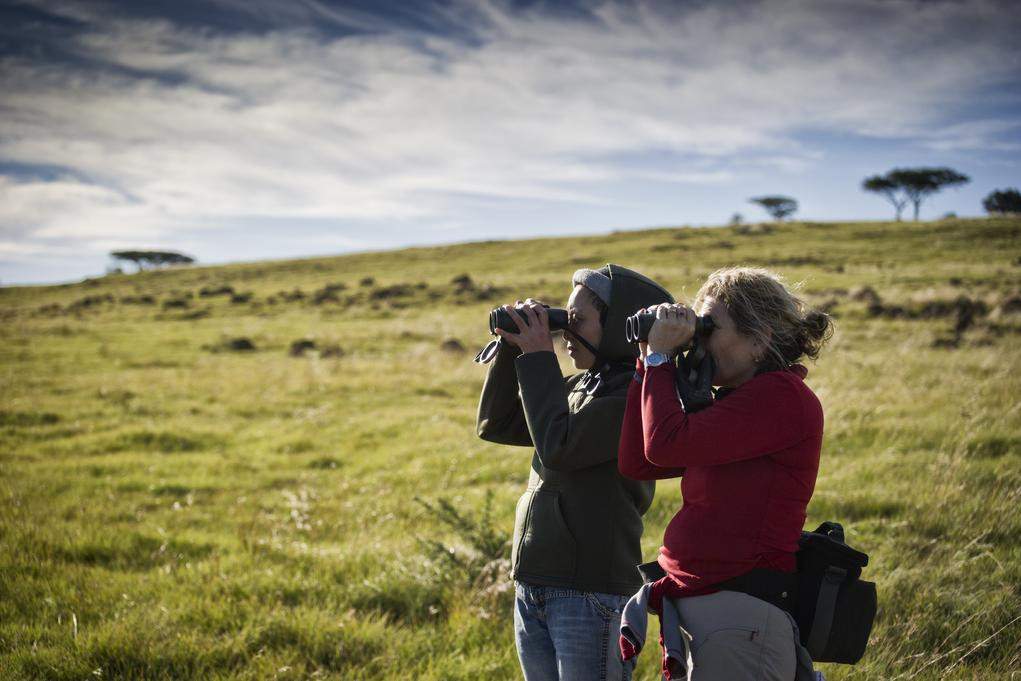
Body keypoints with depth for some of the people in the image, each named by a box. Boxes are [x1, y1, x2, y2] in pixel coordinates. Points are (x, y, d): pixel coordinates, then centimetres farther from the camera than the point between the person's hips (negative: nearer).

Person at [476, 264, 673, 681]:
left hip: (590, 589, -8)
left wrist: (538, 357, -12)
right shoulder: (578, 386, 13)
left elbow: (559, 448, -22)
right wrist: (511, 348, 5)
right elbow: (495, 425, 17)